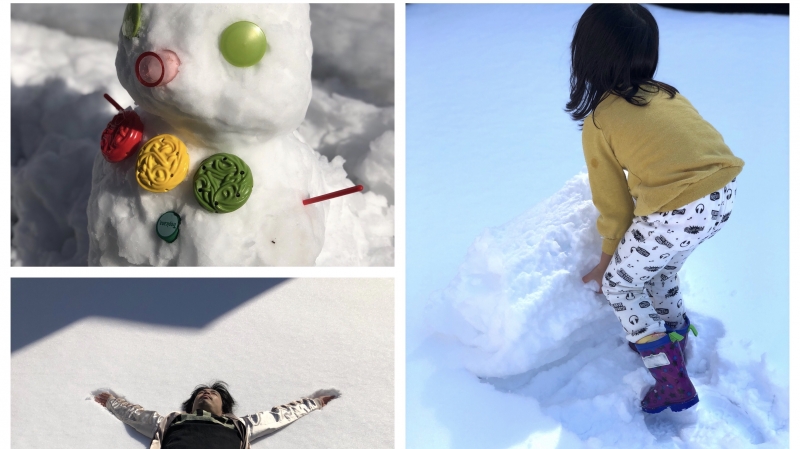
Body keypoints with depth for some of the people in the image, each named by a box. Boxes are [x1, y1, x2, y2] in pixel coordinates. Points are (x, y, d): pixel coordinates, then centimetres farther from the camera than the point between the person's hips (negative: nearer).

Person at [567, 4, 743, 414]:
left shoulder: (598, 123, -1)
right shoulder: (666, 95, 15)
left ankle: (672, 383, 12)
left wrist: (607, 260, 22)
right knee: (660, 269, 30)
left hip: (678, 214, -7)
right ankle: (676, 339, 46)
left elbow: (613, 204, 6)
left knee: (618, 284, 15)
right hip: (725, 195, 7)